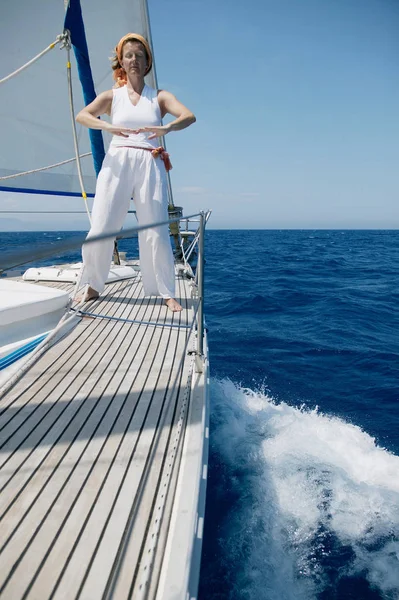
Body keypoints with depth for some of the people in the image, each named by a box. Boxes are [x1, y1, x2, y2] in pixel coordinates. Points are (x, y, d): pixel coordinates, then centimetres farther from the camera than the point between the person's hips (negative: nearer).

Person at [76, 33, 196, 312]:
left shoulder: (160, 97, 12)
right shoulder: (112, 96, 14)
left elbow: (189, 116, -5)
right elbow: (82, 115, -3)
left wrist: (167, 128, -26)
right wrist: (109, 126, -24)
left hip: (150, 165, -1)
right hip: (117, 163, 1)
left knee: (156, 232, -6)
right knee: (101, 229, -5)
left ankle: (167, 293, 3)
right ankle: (93, 287, 11)